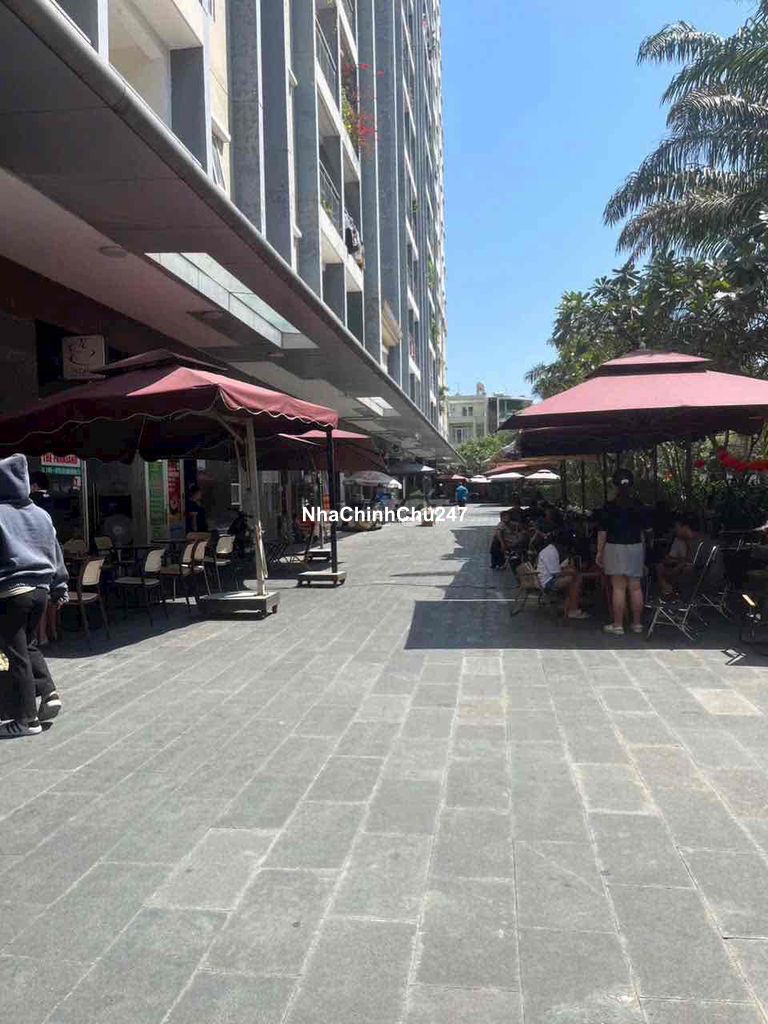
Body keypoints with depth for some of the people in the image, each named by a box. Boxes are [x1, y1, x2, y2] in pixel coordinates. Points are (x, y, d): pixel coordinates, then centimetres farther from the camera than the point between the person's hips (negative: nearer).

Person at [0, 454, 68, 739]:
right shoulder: (41, 514, 8)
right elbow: (56, 553, 14)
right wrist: (60, 587, 22)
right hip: (40, 589, 6)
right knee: (30, 645, 23)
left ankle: (27, 719, 9)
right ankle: (49, 694, 11)